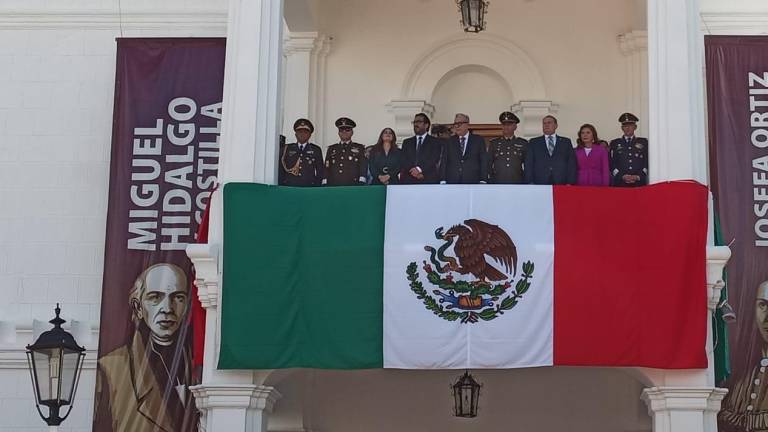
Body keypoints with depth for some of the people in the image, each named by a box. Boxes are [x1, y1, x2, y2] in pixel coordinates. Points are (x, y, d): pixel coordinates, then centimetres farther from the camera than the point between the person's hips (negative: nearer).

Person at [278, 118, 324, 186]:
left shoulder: (316, 150, 13)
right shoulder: (286, 149, 13)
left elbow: (320, 173, 11)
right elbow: (280, 171, 12)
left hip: (309, 188, 0)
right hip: (289, 187, 0)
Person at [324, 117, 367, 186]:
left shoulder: (360, 148, 13)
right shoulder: (331, 149, 19)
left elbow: (363, 167, 4)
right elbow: (327, 169, 14)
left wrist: (361, 183, -10)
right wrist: (325, 184, 1)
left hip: (352, 186, -2)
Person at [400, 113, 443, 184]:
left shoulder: (436, 142, 10)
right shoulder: (407, 142, 20)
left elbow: (434, 160, -4)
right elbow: (404, 162, 8)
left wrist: (419, 169, -18)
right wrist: (413, 172, -10)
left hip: (429, 182, -2)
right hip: (409, 182, 2)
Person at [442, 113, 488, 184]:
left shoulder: (478, 140, 8)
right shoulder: (450, 141, 15)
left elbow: (484, 162, 4)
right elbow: (445, 162, 10)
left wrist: (483, 181, -6)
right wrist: (443, 181, -1)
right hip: (452, 182, 2)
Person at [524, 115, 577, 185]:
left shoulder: (566, 142, 14)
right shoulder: (533, 143, 14)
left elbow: (572, 164, 8)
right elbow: (529, 165, 8)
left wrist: (570, 183, -4)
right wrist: (530, 183, -4)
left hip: (561, 185, 0)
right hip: (540, 185, 0)